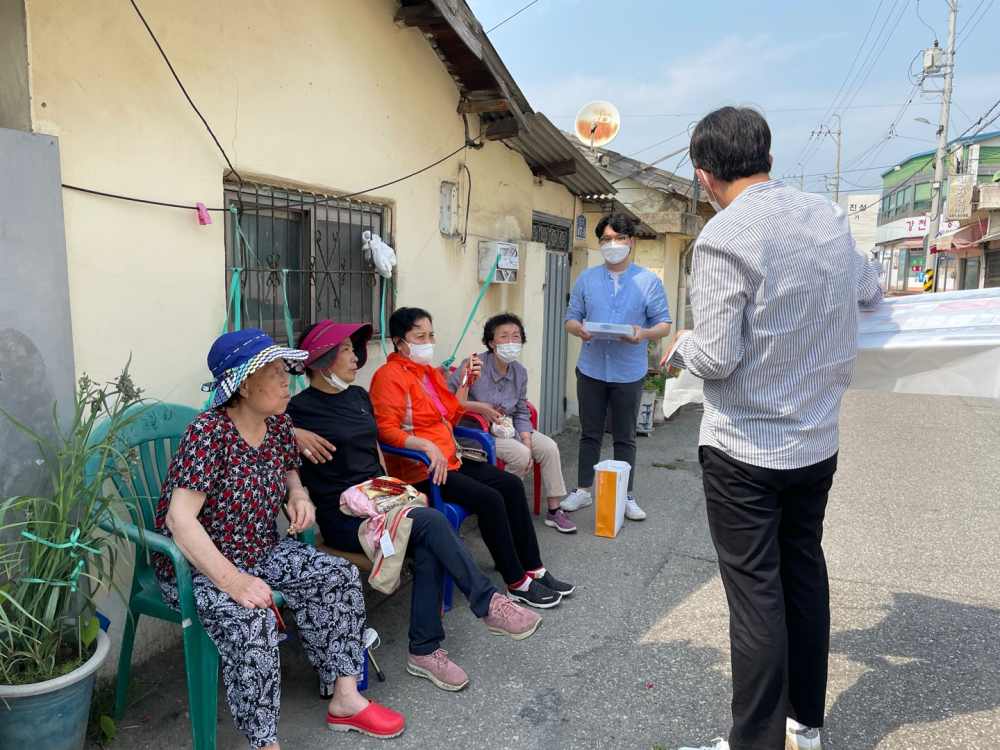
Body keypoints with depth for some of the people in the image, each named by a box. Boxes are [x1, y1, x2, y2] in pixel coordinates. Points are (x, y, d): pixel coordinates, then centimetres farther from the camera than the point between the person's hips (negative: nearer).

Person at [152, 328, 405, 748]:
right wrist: (231, 580, -36)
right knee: (250, 619, -33)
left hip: (262, 552, 7)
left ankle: (344, 699, 4)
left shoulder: (278, 425, -1)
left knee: (339, 577, -7)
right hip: (197, 565, -7)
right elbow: (180, 519, -28)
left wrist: (298, 496, -5)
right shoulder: (210, 432, -23)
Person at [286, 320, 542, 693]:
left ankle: (424, 650, -15)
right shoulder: (300, 407, -7)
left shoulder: (358, 396, 14)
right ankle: (490, 605, -16)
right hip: (343, 517, -6)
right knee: (431, 521, -26)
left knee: (428, 547, -24)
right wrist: (295, 434, -22)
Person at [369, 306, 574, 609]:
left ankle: (533, 569, 6)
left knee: (512, 484, -1)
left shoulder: (428, 371, 16)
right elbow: (385, 430, -21)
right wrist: (427, 446, -32)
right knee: (490, 499, -21)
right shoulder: (389, 375, -11)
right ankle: (517, 584, -7)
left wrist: (465, 383, 9)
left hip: (449, 460, 10)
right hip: (419, 470, -9)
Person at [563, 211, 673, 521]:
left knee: (625, 437, 9)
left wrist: (644, 333, -22)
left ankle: (626, 496, 22)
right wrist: (579, 328, -17)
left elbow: (664, 324, -1)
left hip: (629, 373, -1)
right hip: (591, 369, 2)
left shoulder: (649, 281, 0)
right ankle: (583, 490, 25)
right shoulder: (586, 279, 6)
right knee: (590, 434, 11)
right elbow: (571, 318, 7)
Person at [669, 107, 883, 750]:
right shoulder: (829, 216, 2)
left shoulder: (723, 238, -18)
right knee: (806, 572, 19)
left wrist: (681, 347, 1)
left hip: (744, 449, -7)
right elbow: (872, 292, 19)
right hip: (817, 440, 7)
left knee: (756, 593, 3)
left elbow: (717, 356, -20)